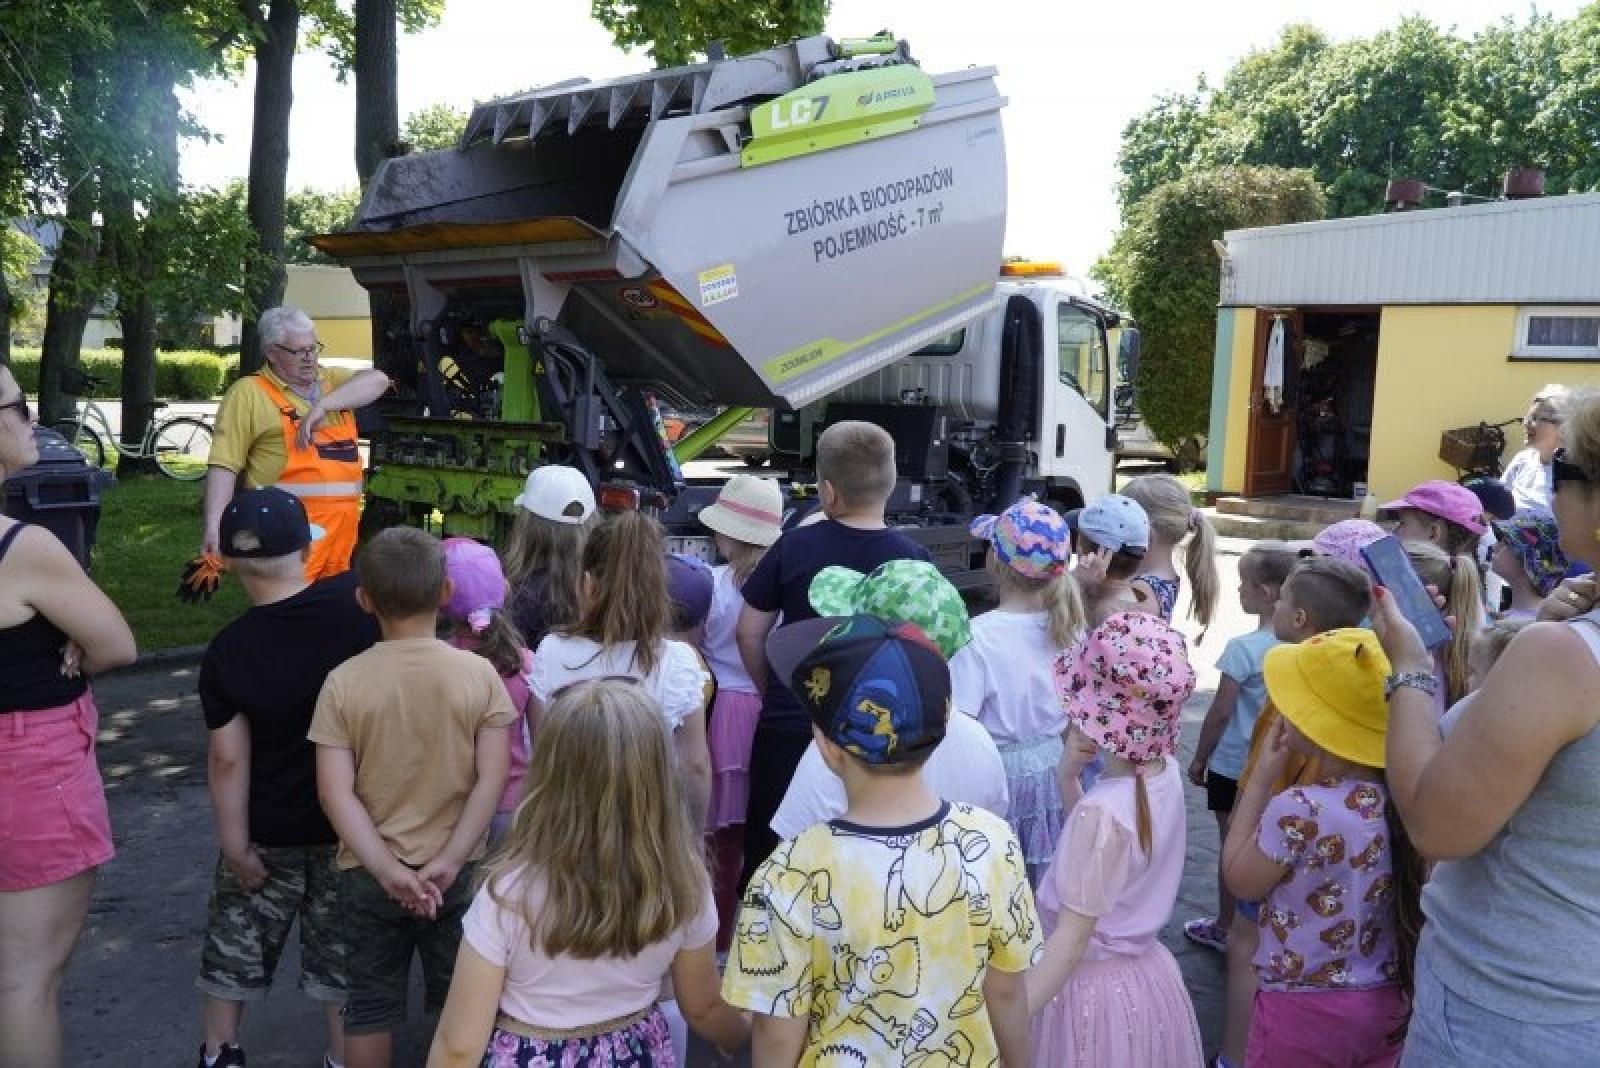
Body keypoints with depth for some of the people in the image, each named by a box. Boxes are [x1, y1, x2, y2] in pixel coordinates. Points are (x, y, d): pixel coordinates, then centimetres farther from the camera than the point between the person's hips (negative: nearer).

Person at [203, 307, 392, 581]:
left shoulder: (332, 381, 15)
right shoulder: (249, 393, -2)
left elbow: (378, 380, -3)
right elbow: (224, 464, -8)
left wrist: (322, 405, -16)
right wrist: (214, 525, -18)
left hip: (342, 525, 6)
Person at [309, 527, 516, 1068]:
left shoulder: (343, 682, -9)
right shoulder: (479, 673, -10)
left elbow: (335, 793, -13)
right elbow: (492, 779, -13)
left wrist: (387, 869, -13)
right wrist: (449, 861, -13)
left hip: (368, 875, 0)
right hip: (455, 872, 0)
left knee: (369, 1005, 16)